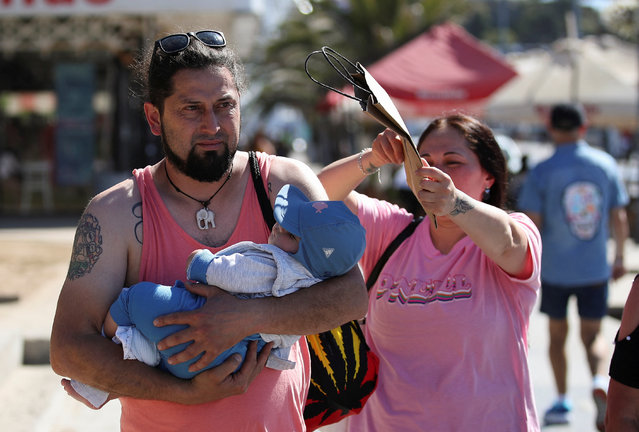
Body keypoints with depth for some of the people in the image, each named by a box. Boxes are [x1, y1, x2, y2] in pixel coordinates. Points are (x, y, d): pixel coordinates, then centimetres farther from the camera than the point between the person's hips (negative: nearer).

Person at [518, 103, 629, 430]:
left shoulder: (542, 172, -9)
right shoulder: (606, 164, 0)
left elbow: (531, 225, -10)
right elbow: (619, 217, 5)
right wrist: (619, 257, 17)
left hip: (555, 269, -2)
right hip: (595, 268, 2)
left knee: (557, 335, 14)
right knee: (592, 335, 10)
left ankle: (561, 402, 18)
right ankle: (600, 382, -17)